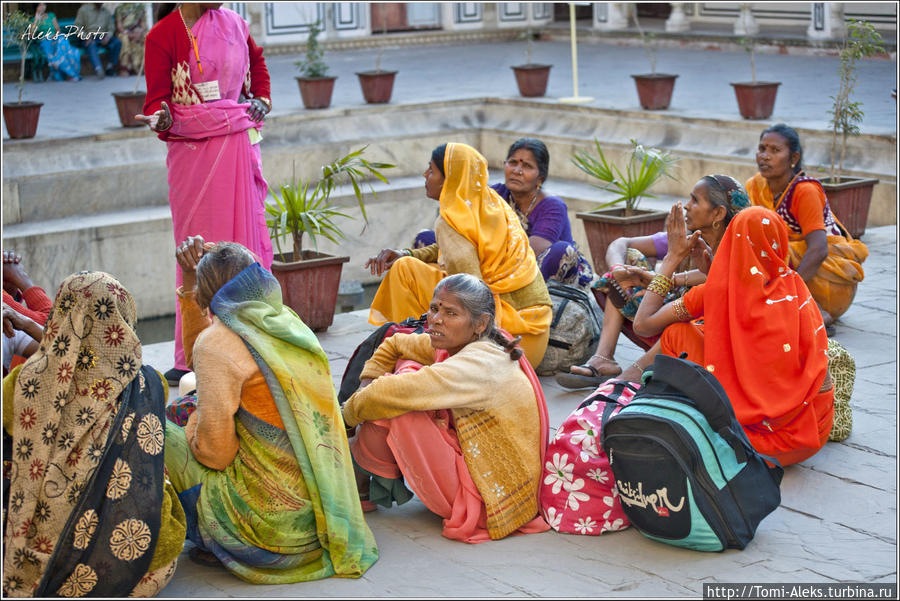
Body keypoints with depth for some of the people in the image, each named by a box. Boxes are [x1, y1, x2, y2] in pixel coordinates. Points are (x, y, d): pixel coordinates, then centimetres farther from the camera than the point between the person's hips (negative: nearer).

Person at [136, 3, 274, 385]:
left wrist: (262, 98, 15)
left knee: (246, 238, 5)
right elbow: (157, 98, -9)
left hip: (239, 145, 4)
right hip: (193, 150, -4)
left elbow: (256, 59, 29)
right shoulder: (163, 35, -6)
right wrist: (160, 119, -30)